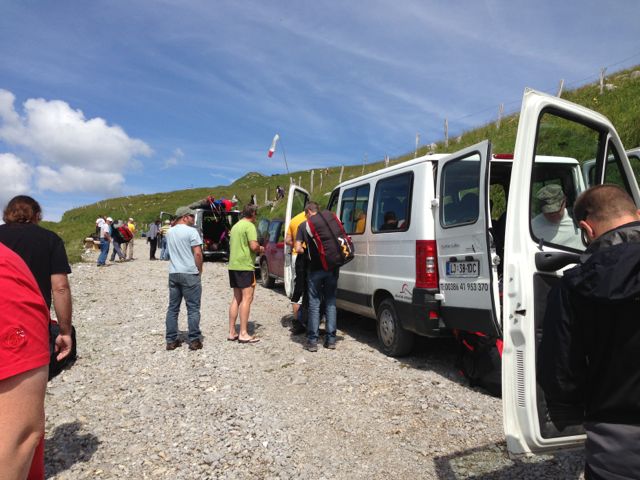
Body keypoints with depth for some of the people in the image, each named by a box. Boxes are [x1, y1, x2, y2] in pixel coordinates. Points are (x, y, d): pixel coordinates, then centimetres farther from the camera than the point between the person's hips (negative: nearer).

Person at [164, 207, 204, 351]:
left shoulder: (170, 232, 13)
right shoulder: (191, 231, -10)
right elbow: (198, 253, -14)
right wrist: (199, 270, -3)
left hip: (173, 273, 7)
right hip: (189, 274, -6)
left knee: (173, 308, 10)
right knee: (193, 308, 1)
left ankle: (171, 341, 14)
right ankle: (194, 340, 5)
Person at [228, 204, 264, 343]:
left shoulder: (235, 226, 18)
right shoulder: (250, 226, -9)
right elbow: (254, 246, -21)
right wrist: (261, 249, 1)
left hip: (233, 265, 9)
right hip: (245, 266, -9)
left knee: (236, 298, 13)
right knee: (247, 298, -6)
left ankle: (232, 332, 15)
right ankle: (243, 334, -7)